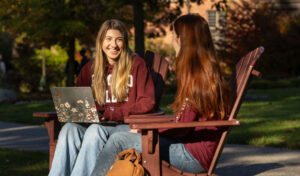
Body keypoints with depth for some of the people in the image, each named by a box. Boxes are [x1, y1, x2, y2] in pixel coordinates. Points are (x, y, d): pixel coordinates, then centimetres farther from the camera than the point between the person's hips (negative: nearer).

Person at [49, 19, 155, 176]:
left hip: (128, 126, -4)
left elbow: (147, 103, -3)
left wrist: (114, 113, -14)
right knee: (69, 128, -27)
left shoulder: (137, 65, 4)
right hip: (97, 123, 4)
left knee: (96, 129, -35)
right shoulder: (90, 68, 17)